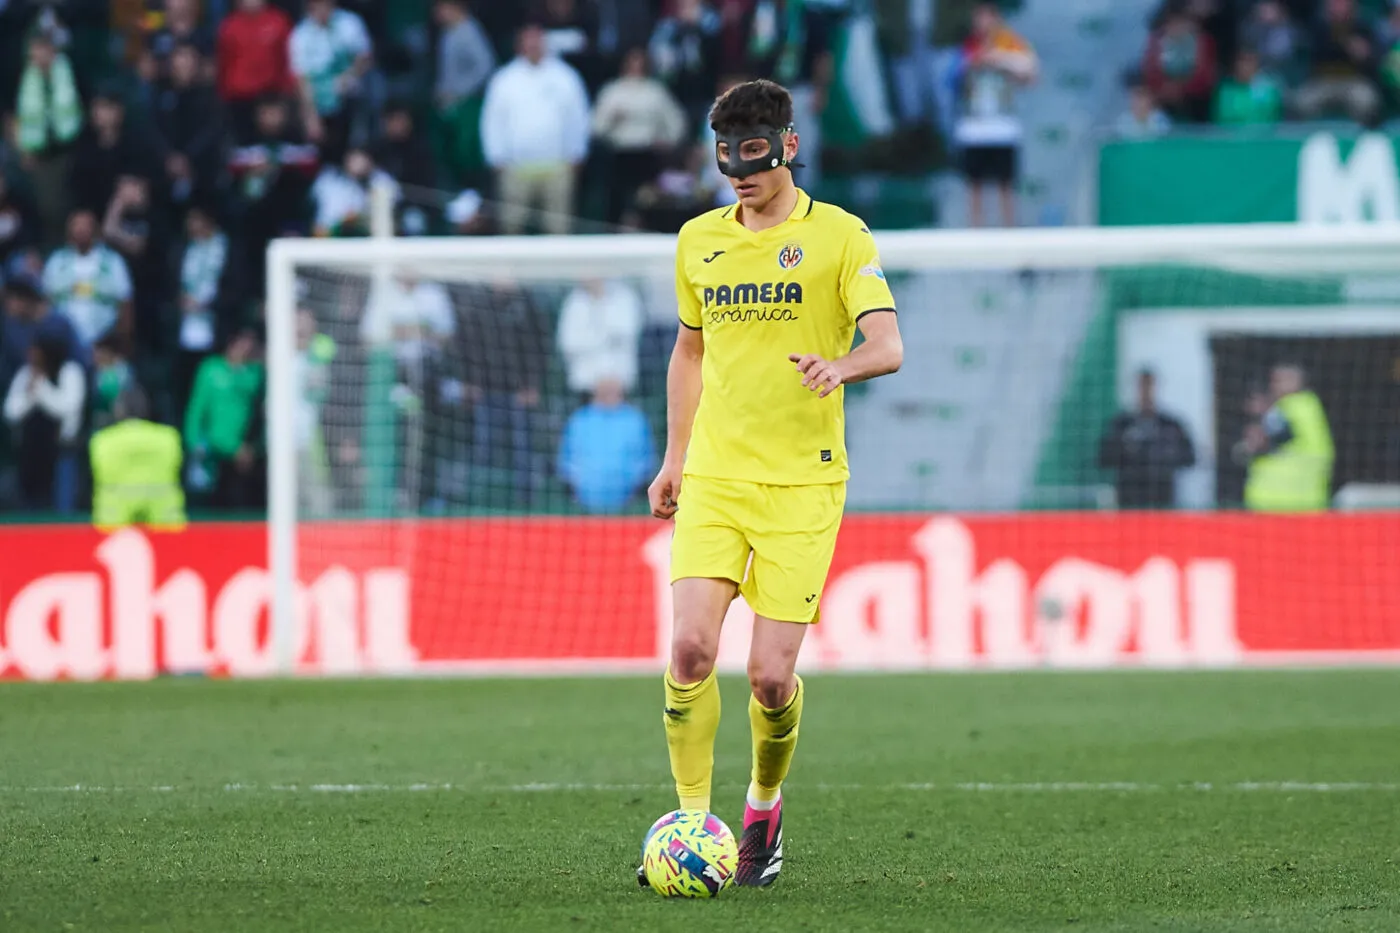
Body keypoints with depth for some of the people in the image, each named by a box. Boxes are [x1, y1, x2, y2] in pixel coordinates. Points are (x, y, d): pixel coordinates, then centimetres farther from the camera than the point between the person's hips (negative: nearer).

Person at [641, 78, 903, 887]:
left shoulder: (839, 236, -3)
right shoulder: (699, 240, 12)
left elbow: (889, 345, -13)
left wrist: (841, 366, -35)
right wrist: (675, 457, 20)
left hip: (802, 483, -3)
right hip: (714, 477, 3)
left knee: (772, 674, -6)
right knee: (691, 646, -15)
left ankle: (766, 805, 22)